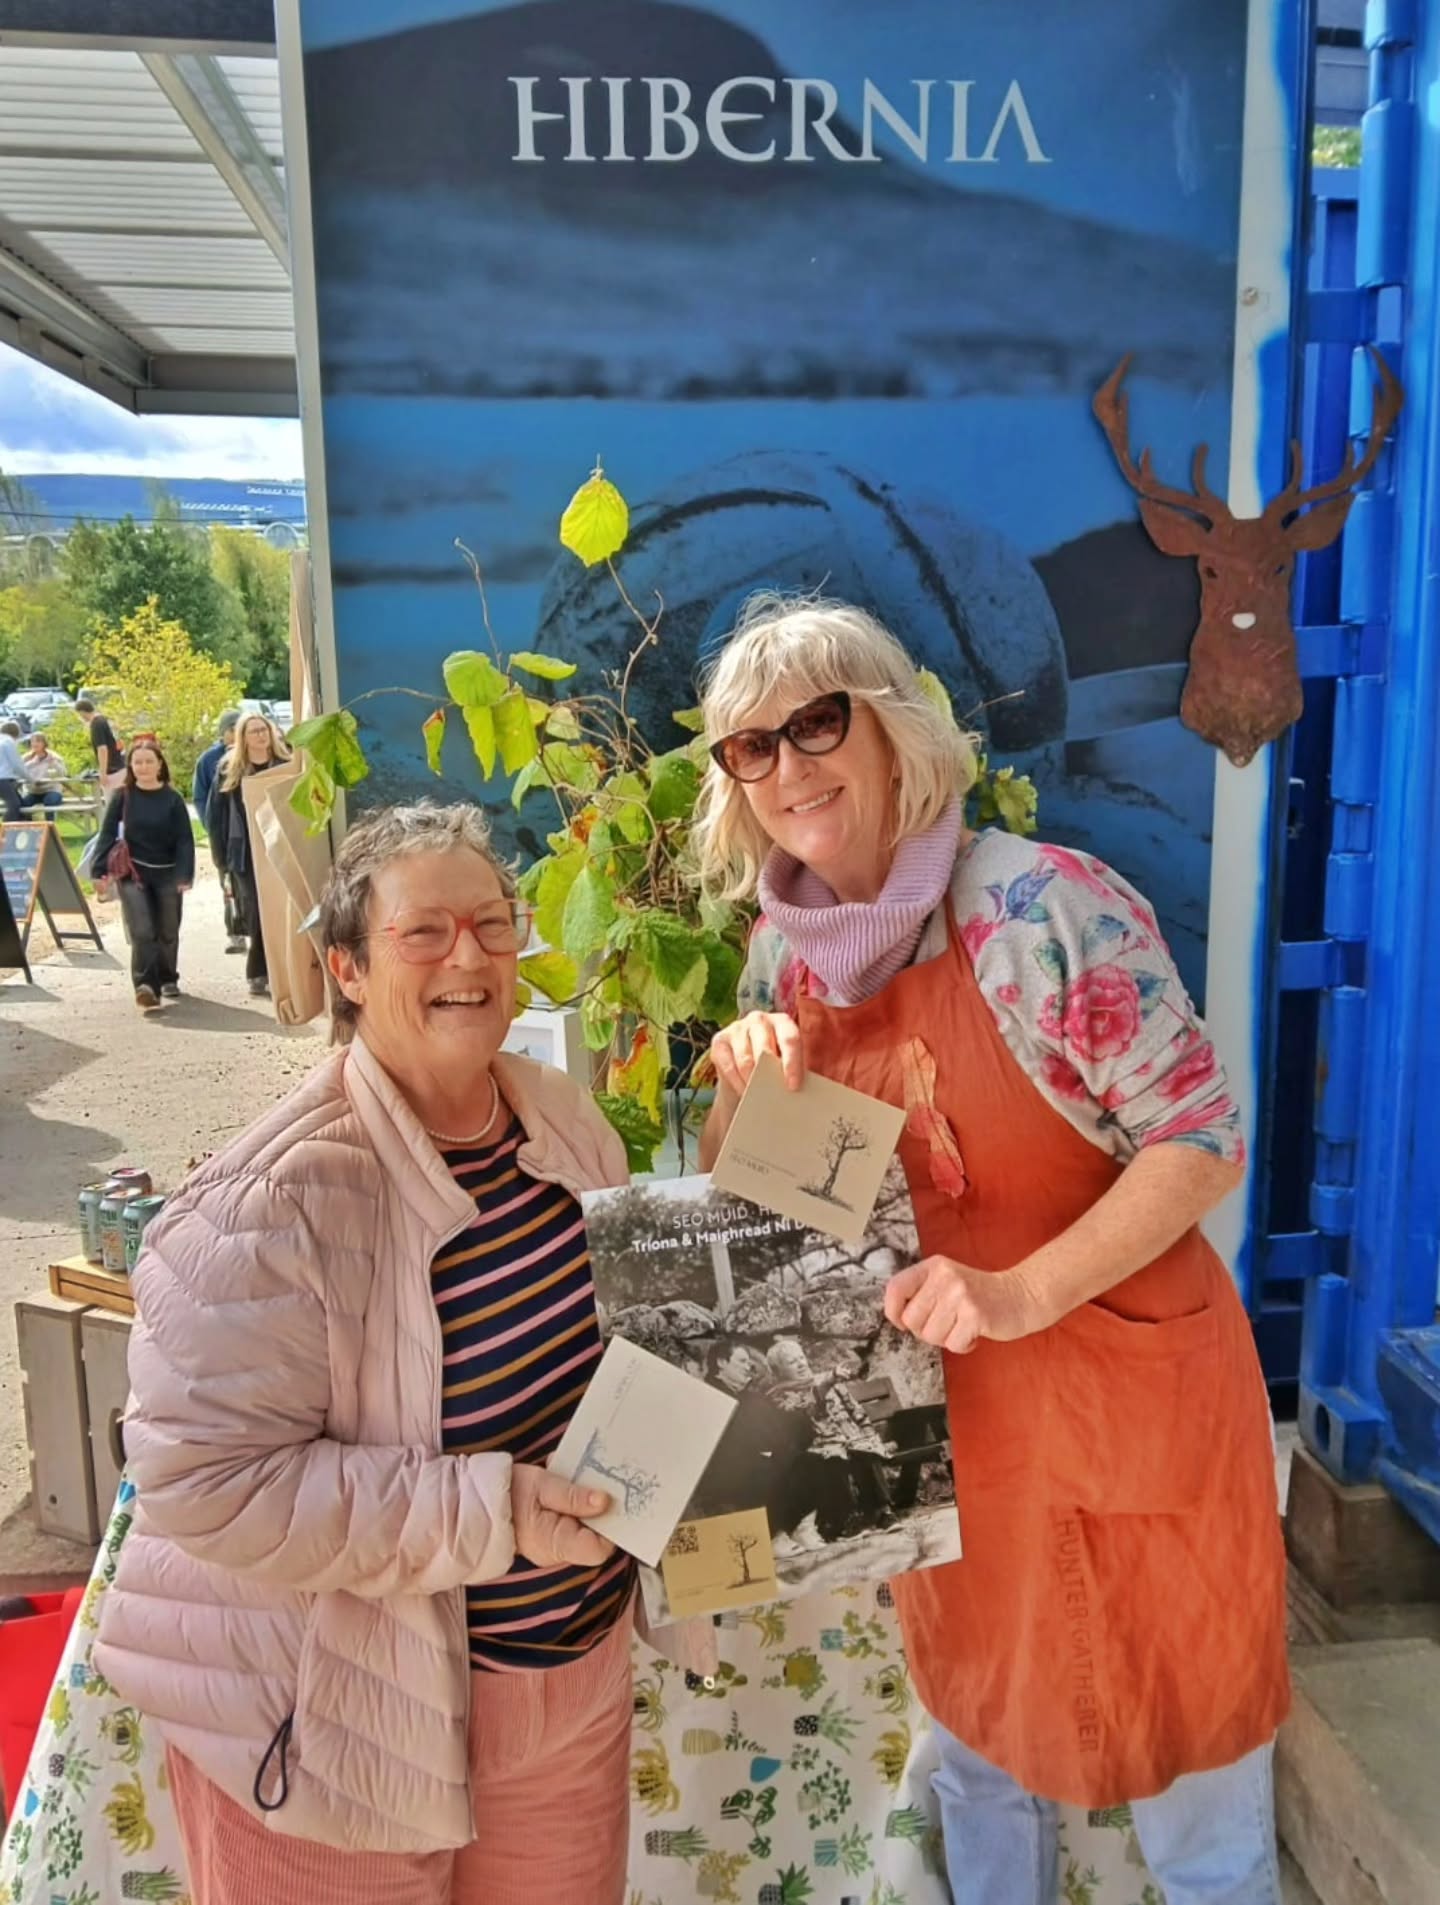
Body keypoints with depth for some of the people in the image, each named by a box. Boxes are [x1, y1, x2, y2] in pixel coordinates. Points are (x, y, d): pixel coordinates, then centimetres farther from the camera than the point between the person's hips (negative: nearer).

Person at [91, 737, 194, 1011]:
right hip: (132, 873, -1)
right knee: (142, 932, -12)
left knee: (168, 932, 13)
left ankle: (167, 979, 32)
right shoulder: (123, 796, -1)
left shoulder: (172, 799, -3)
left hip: (167, 874, 1)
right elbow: (108, 834, 0)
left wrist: (185, 875, -15)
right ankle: (146, 986, -16)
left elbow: (185, 839, -5)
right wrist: (100, 870, -9)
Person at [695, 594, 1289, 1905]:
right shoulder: (786, 949, -2)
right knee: (978, 1750, 26)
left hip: (1127, 1395, -5)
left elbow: (1203, 1140, -18)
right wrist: (741, 1084, -14)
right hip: (941, 1416, 5)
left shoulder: (1042, 907, -20)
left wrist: (1019, 1294, -28)